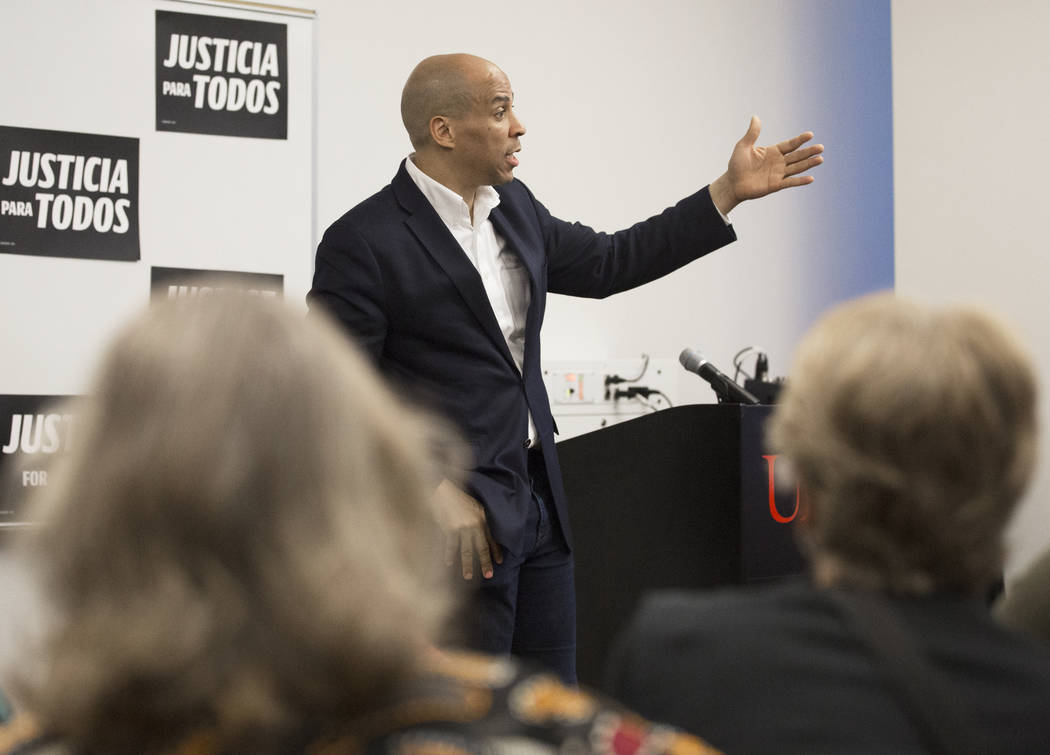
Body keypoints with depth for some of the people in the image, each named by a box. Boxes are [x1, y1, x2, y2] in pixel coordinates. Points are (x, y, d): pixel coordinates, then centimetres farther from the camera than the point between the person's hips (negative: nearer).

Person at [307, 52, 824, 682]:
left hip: (539, 504, 8)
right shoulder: (363, 242, -14)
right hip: (459, 519, -8)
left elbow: (608, 263, 22)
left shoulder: (515, 208, 10)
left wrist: (730, 191, 18)